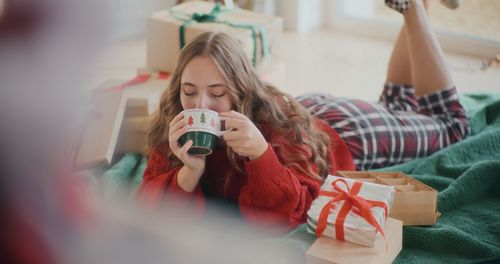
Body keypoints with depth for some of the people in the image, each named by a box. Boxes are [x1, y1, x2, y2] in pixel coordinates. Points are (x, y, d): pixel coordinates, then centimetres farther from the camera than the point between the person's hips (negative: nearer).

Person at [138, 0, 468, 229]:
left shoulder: (279, 122, -43)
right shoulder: (174, 124, -30)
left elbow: (295, 213, -44)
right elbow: (152, 202, -32)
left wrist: (260, 152, -60)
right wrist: (190, 169, -52)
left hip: (342, 132, -5)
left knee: (449, 123, 22)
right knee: (394, 107, 34)